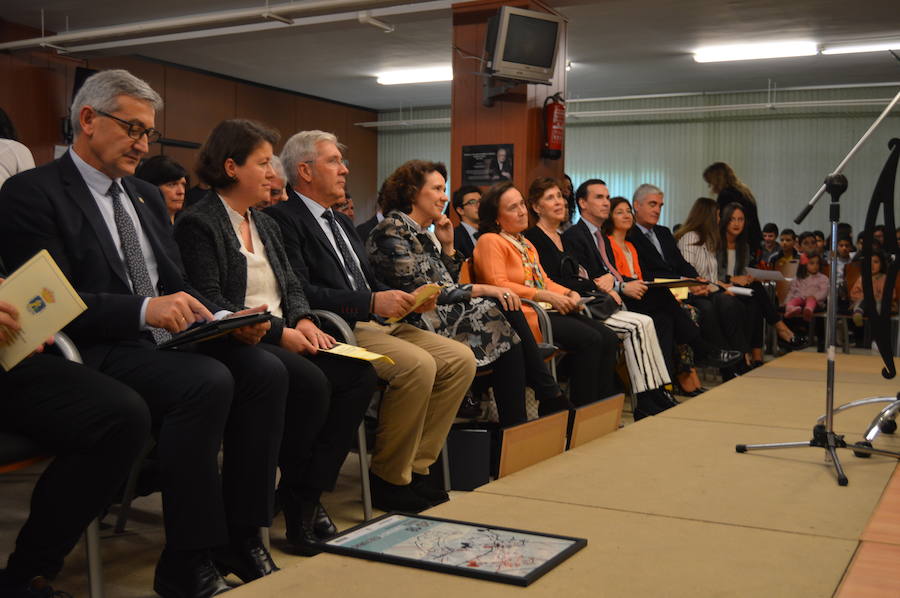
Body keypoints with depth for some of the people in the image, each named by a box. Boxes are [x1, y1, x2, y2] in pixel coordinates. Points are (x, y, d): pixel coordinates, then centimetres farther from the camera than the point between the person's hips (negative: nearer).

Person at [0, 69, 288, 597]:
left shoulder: (147, 196, 22)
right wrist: (143, 310, -27)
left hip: (169, 340, 7)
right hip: (98, 352, -7)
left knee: (266, 371, -18)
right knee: (208, 382, -32)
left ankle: (242, 538, -11)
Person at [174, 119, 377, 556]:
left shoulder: (266, 225, 20)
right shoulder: (198, 223, -5)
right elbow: (210, 303, -15)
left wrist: (303, 320, -4)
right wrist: (279, 332, -18)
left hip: (283, 337, 8)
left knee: (359, 373, -16)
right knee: (311, 382, -32)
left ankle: (308, 494, -10)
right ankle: (292, 494, -8)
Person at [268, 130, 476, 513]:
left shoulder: (342, 223, 25)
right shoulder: (284, 218, -6)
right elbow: (299, 291, -18)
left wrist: (407, 299, 3)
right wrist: (372, 303, -23)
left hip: (377, 322, 9)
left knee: (460, 359, -5)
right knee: (418, 365, -29)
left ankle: (415, 466, 1)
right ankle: (388, 479, -11)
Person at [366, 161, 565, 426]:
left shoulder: (424, 232, 19)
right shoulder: (392, 230, -9)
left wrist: (447, 246, 5)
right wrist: (479, 289, -16)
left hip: (444, 314, 8)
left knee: (506, 306, -15)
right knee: (503, 317, -21)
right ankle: (551, 399, -13)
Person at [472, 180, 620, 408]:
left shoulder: (525, 243, 26)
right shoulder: (490, 241, -3)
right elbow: (499, 285, -15)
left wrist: (570, 294, 1)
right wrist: (546, 296, -18)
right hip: (524, 314, -9)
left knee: (608, 338, -10)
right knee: (589, 339, -25)